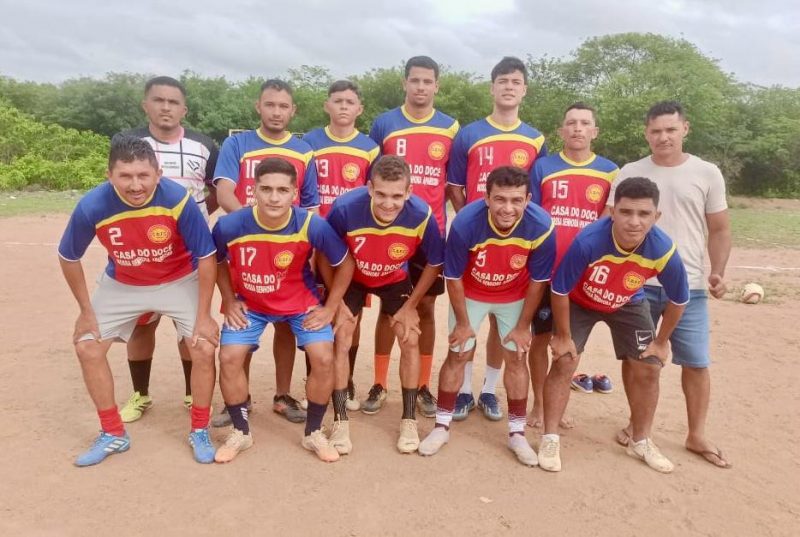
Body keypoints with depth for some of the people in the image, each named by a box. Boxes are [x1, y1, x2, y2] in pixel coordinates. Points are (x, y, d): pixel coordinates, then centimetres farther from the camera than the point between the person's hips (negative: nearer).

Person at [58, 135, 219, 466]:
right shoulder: (92, 206, -25)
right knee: (87, 348, -1)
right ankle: (113, 434, 19)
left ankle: (199, 432, 11)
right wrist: (86, 310, -2)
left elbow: (206, 257, -20)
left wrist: (203, 315, -18)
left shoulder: (178, 200, -32)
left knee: (204, 349, -13)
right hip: (121, 285, 3)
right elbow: (68, 257, -6)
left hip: (179, 282, -2)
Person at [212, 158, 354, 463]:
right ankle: (240, 433, 14)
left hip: (301, 303, -1)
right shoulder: (229, 226, -25)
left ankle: (314, 433, 10)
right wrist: (230, 301, -3)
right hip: (249, 304, 1)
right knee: (229, 357, -11)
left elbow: (346, 263, -11)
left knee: (323, 358, -14)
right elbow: (218, 262, 0)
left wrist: (330, 308, -10)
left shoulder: (313, 226, -28)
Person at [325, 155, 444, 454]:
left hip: (395, 279, 1)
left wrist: (410, 306, -11)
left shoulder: (422, 215, -33)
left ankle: (409, 421, 11)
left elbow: (435, 264, -14)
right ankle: (340, 421, 6)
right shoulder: (345, 208, -35)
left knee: (410, 340, -6)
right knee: (340, 340, -9)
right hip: (350, 277, 0)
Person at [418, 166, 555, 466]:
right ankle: (442, 426, 19)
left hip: (515, 297, 1)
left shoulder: (541, 227, -31)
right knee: (458, 355, 3)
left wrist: (523, 326, -6)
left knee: (516, 358, 4)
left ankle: (517, 433, 21)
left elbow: (538, 280, -15)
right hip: (471, 293, -1)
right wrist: (463, 323, -9)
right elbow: (453, 278, -20)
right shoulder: (465, 223, -35)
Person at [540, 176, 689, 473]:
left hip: (628, 305, 3)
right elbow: (559, 290, -25)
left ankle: (641, 441, 27)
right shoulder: (587, 241, -40)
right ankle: (550, 438, 5)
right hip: (579, 302, -3)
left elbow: (679, 300, -10)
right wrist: (563, 336, -15)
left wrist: (662, 341, -1)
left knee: (648, 369, 4)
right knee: (564, 361, -11)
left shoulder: (664, 251, -31)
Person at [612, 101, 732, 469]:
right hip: (638, 284, 0)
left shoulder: (707, 174, 2)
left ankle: (697, 436, 23)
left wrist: (717, 272, -9)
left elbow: (720, 230, 5)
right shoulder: (629, 173, 2)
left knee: (697, 362, 6)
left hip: (689, 286, 0)